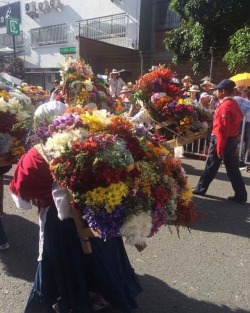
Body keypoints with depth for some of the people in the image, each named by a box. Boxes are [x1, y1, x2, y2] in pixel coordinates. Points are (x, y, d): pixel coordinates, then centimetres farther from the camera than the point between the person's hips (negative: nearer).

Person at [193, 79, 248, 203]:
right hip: (232, 139, 9)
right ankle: (241, 195, 14)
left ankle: (201, 188, 22)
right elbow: (230, 124, 14)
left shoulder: (225, 106, -19)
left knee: (211, 166, 6)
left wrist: (219, 147, -21)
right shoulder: (234, 104, 10)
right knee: (232, 168, 11)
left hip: (222, 140, -9)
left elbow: (222, 129, -23)